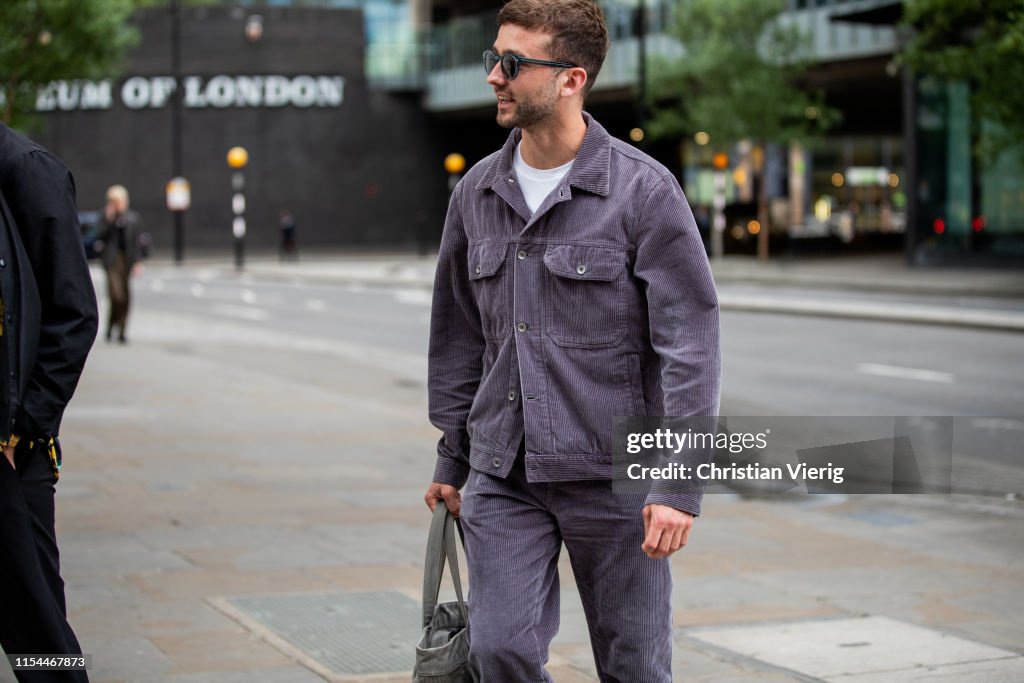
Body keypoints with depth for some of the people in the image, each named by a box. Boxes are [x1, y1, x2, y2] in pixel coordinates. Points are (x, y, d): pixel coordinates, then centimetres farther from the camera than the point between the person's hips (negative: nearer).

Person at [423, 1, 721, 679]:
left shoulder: (644, 190, -8)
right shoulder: (476, 193, 7)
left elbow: (691, 341, -10)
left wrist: (681, 482, -15)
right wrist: (452, 458, 18)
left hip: (613, 475, -4)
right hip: (501, 476, 4)